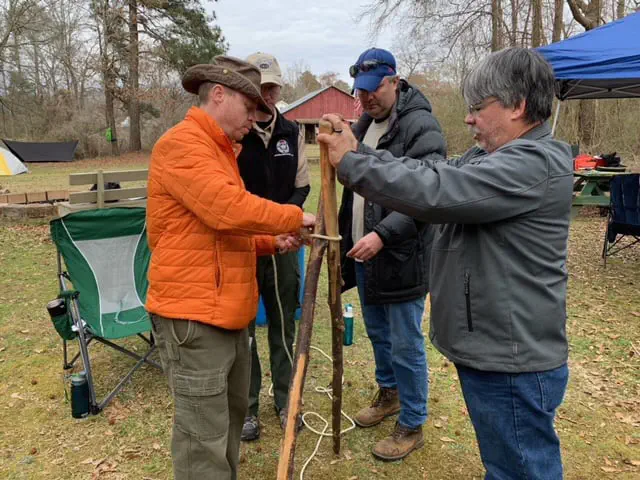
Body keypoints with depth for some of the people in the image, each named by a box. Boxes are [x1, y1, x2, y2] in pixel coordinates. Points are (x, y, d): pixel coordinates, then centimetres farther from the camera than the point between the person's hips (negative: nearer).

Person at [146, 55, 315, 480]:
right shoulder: (183, 144, -13)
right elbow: (229, 210, -27)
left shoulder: (219, 150, 19)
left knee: (232, 414, 22)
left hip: (226, 311, 10)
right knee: (205, 440, -1)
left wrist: (272, 242, 8)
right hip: (193, 315, -10)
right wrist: (294, 217, -12)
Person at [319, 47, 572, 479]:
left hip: (512, 361, -10)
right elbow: (429, 171, 9)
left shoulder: (534, 163, -21)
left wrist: (350, 163, -20)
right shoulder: (494, 157, 12)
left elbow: (434, 191, -29)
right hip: (493, 350, 10)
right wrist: (359, 151, -1)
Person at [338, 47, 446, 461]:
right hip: (363, 254, 8)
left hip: (400, 258, -8)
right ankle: (389, 394, 46)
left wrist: (383, 234, -29)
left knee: (406, 346, 4)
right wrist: (346, 238, 16)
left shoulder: (422, 127, -14)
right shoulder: (363, 125, 12)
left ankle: (412, 426, 23)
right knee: (377, 334, 23)